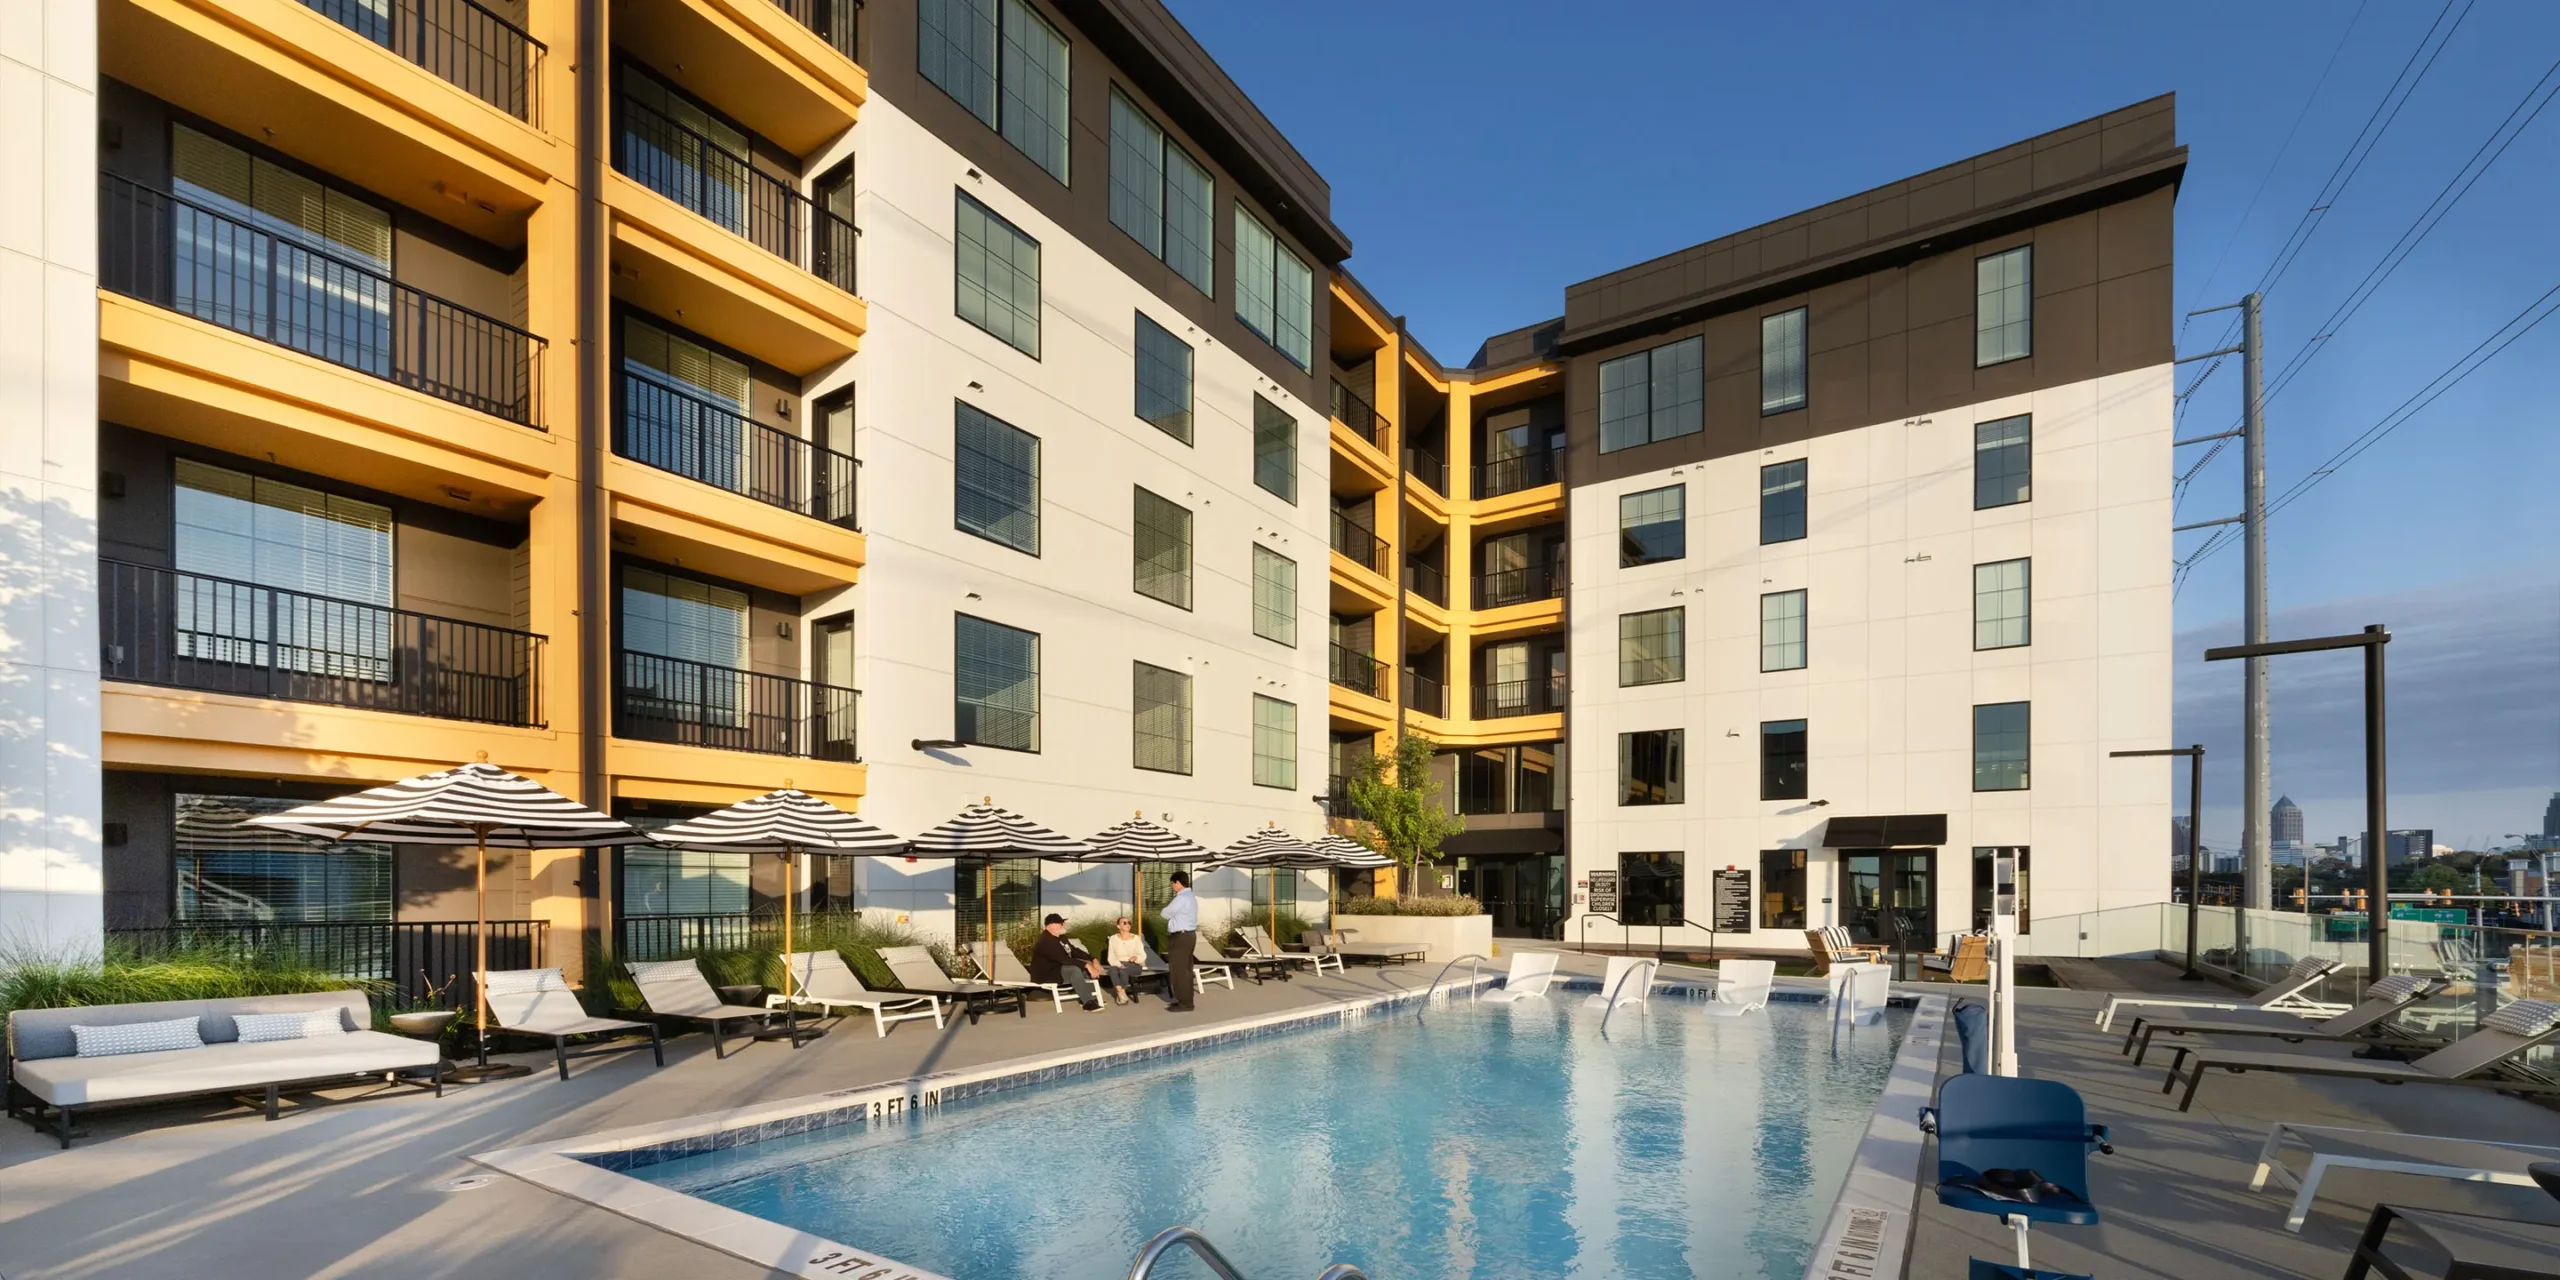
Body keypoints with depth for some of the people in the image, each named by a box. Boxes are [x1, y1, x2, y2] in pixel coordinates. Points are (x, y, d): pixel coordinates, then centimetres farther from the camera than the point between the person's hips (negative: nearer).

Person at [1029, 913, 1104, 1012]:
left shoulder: (1061, 937, 7)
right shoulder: (1045, 942, -25)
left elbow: (1075, 951, 10)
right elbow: (1064, 959, -33)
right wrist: (1086, 965, -35)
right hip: (1046, 974, -11)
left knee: (1087, 966, 3)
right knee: (1074, 970, -33)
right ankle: (1088, 1003, -30)